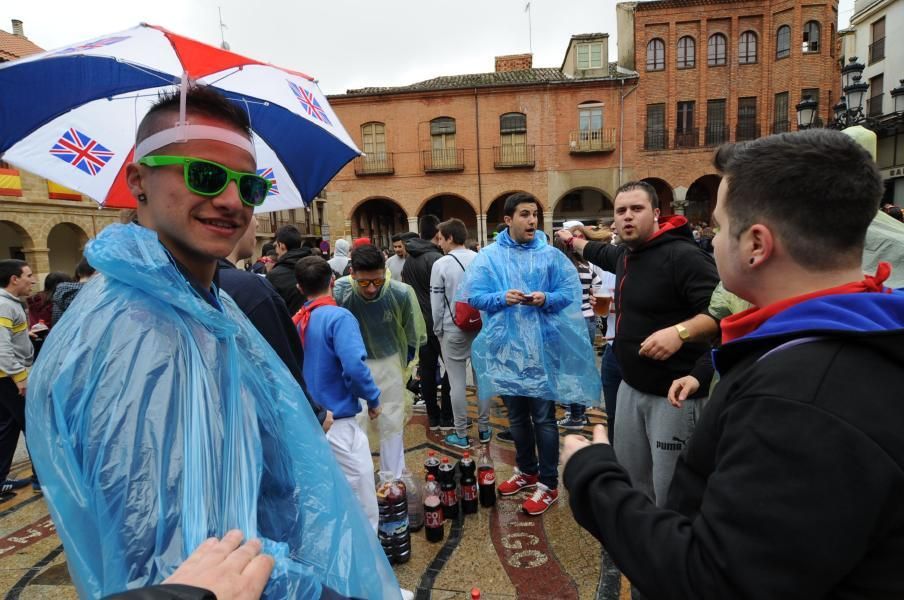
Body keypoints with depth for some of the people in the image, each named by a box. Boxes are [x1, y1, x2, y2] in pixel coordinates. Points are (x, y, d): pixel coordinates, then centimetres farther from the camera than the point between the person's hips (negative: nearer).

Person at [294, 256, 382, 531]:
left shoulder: (296, 321, 5)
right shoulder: (339, 317, -16)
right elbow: (354, 366, -27)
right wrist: (373, 398, -11)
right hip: (338, 423, -7)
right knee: (362, 506, 4)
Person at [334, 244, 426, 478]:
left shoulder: (402, 293, -23)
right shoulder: (339, 292, -26)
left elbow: (413, 335, -5)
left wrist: (405, 366, 3)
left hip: (390, 362, 1)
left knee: (392, 425, 11)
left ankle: (394, 480, 28)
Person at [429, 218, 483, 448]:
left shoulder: (441, 265, -10)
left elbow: (436, 302, -5)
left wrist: (438, 330, 8)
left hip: (454, 329, -3)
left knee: (457, 382, 5)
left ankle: (461, 434, 13)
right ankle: (484, 429, 24)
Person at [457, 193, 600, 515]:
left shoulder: (551, 255, -2)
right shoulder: (488, 256, 0)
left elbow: (570, 292, -2)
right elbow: (473, 295, -3)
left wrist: (546, 299, -21)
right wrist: (502, 298, -20)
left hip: (542, 348, -2)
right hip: (506, 348, 3)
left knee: (543, 417, 3)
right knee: (516, 415, 17)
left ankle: (548, 483, 17)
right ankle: (527, 470, 37)